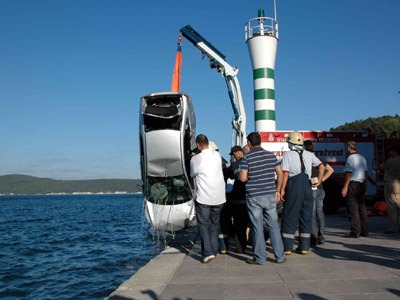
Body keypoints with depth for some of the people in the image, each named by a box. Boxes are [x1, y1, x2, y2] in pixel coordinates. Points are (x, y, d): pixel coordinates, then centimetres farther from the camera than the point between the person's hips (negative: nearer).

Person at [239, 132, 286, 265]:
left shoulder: (246, 158, -7)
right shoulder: (271, 155, 5)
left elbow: (243, 178, -14)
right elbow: (280, 174, 6)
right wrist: (277, 191, 13)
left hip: (254, 196, -3)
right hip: (270, 195, 3)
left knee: (257, 228, 3)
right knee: (273, 225, 11)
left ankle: (260, 258, 10)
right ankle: (280, 256, 16)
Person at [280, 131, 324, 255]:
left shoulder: (287, 154, -2)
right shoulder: (309, 154, 12)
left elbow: (285, 173, -8)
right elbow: (321, 166, 11)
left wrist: (282, 189, -6)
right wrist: (319, 181, 16)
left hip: (294, 187, -4)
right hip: (307, 186, 4)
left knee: (289, 217, 2)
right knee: (306, 216, 11)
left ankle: (287, 247, 3)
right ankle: (304, 246, 15)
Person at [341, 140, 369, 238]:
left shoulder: (350, 158, -10)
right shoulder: (362, 158, 14)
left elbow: (349, 173, -16)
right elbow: (366, 172, 16)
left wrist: (345, 187, -16)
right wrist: (365, 185, 22)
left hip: (353, 184, -8)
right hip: (362, 184, 8)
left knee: (353, 208, -5)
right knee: (362, 207, 11)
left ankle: (355, 232, -6)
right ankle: (364, 231, 15)